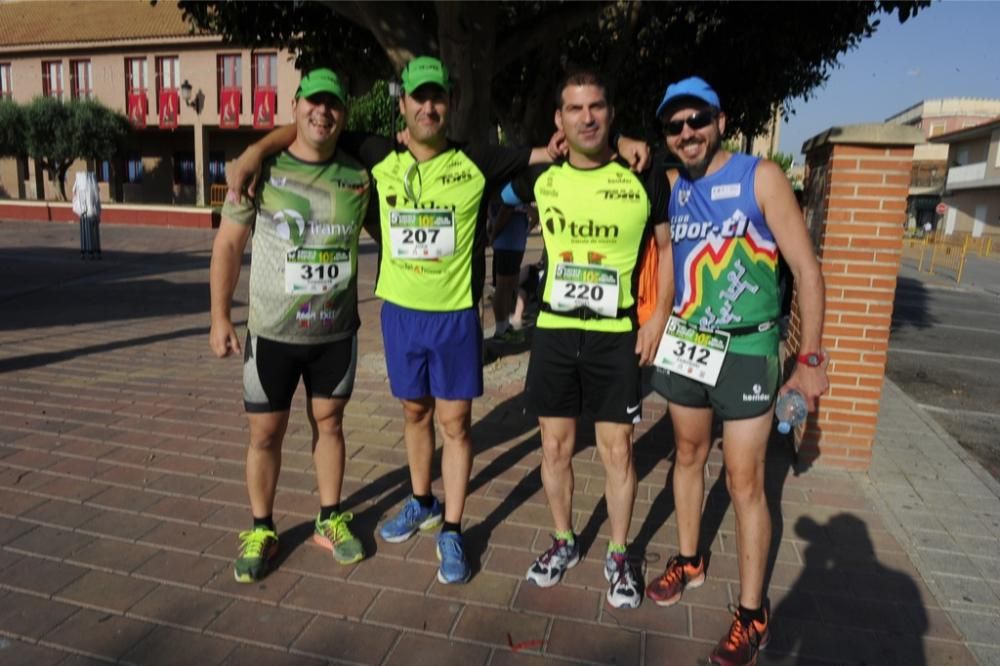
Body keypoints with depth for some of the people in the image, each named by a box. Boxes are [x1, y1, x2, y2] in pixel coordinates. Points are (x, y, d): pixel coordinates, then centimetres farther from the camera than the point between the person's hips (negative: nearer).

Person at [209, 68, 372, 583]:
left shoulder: (358, 177, -1)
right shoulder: (262, 170, -5)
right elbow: (228, 244, -2)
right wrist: (220, 317, -4)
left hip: (337, 333, 2)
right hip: (271, 333, -1)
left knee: (329, 424, 14)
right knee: (265, 433, 8)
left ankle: (330, 520, 32)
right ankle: (261, 530, 28)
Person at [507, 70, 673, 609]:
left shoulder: (643, 179, -6)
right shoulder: (541, 177, 1)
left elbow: (668, 246, 3)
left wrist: (659, 318, -3)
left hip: (617, 337, -2)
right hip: (553, 332, 2)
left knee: (617, 450, 5)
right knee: (554, 446, 11)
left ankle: (618, 556, 26)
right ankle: (563, 542, 32)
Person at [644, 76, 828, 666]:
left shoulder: (761, 177, -9)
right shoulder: (671, 186, 4)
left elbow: (807, 270, -9)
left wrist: (811, 359, -10)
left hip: (746, 353, -5)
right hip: (686, 346, 5)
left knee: (745, 483, 0)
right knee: (688, 457, 18)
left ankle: (753, 616, 15)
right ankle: (689, 560, 39)